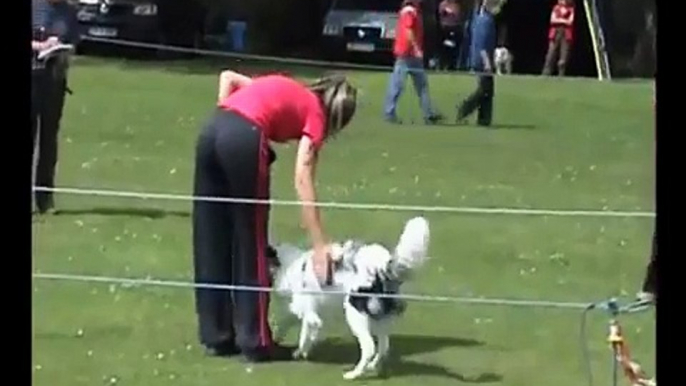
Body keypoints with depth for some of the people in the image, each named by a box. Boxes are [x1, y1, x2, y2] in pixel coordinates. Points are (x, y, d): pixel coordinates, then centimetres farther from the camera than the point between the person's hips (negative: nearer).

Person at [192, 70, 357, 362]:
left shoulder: (285, 90, 31)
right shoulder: (314, 114, 12)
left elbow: (227, 77, 24)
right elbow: (302, 179, -3)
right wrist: (320, 245, -7)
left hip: (212, 131, 7)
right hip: (244, 139, -6)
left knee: (211, 242, 14)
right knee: (250, 245, 7)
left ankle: (216, 336, 22)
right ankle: (255, 342, 12)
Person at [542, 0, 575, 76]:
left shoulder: (571, 10, 4)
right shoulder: (556, 8, 11)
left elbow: (570, 22, -6)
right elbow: (552, 20, 1)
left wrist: (559, 20, -7)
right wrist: (563, 21, -10)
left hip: (566, 34, -2)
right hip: (555, 33, 2)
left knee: (564, 55, -6)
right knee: (551, 53, -4)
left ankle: (561, 74, -2)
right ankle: (546, 73, -5)